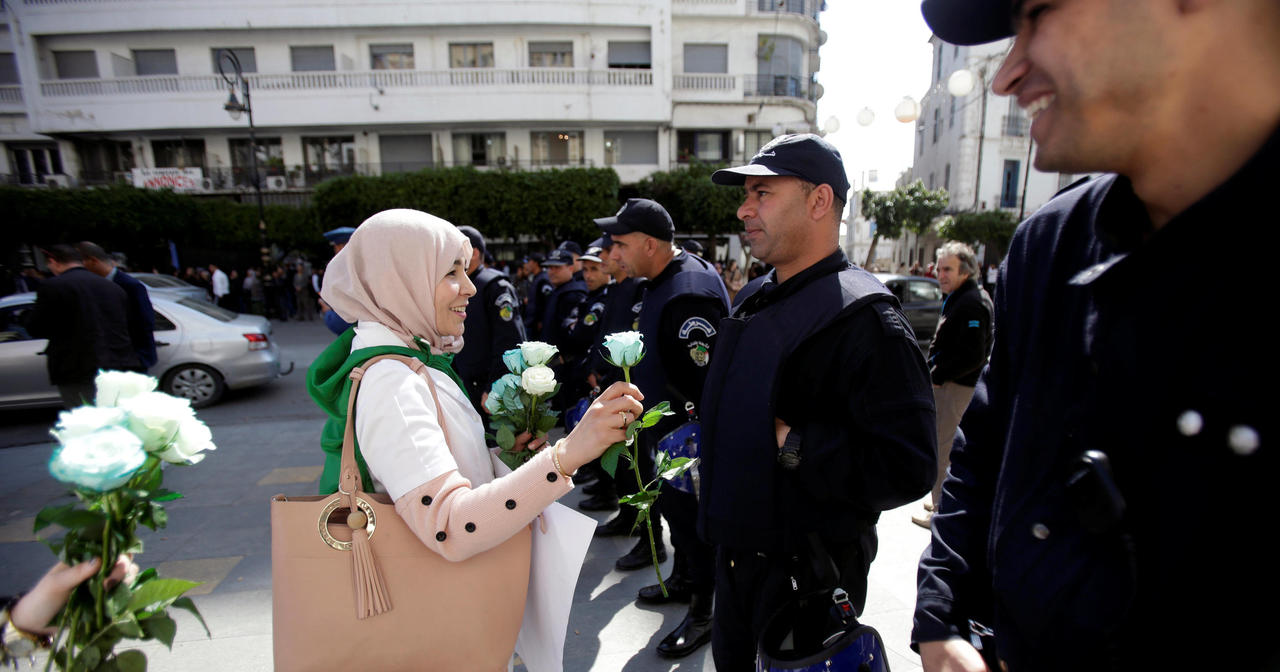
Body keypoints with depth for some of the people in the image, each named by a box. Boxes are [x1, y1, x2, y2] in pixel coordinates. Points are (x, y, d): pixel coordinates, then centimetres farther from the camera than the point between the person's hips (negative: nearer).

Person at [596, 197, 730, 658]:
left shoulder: (689, 293, -28)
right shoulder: (659, 282, 6)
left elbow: (705, 382, -29)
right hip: (667, 430, 10)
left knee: (692, 514, 7)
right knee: (675, 506, 24)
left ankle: (704, 611, 29)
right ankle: (683, 581, 46)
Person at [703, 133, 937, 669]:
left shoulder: (863, 318, -21)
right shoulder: (752, 300, 6)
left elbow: (907, 468, -27)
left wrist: (792, 444, -26)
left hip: (806, 577, -7)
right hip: (736, 556, 8)